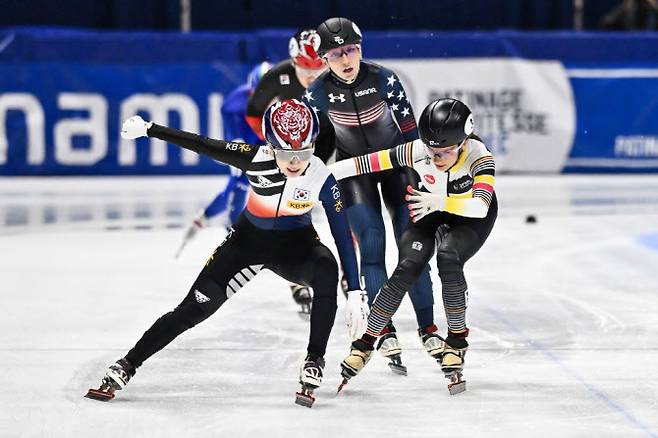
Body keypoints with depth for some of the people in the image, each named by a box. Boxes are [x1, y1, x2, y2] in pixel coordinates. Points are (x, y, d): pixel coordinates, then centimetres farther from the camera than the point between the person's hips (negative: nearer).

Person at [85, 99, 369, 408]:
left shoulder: (322, 179, -26)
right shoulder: (256, 159, -27)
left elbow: (343, 236, -22)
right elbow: (203, 145, -19)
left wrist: (355, 293, -25)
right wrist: (148, 129, -18)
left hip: (295, 243, -1)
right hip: (249, 240, 1)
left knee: (326, 270, -35)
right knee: (196, 307, -6)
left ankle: (314, 362, -24)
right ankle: (126, 366, 5)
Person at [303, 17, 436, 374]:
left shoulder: (383, 79, -18)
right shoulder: (318, 93, -15)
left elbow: (410, 129, -9)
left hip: (393, 160, 0)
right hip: (353, 169, 0)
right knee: (371, 246, -12)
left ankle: (427, 328, 6)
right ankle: (385, 333, -10)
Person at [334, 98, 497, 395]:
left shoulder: (479, 158, -35)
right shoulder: (416, 151, -29)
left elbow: (481, 205, -49)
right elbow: (370, 163, -23)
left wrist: (442, 202, -64)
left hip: (472, 217, -2)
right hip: (430, 211, 2)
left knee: (448, 257, -30)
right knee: (408, 267, -17)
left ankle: (457, 340, -16)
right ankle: (365, 343, -7)